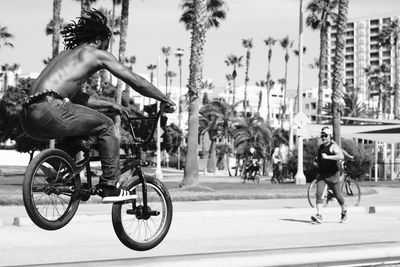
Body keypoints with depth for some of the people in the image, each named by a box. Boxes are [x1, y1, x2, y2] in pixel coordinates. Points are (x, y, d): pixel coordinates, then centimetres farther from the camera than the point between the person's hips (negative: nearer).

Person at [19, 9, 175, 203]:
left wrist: (107, 104, 48)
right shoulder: (96, 54, 10)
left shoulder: (67, 54, 32)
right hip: (49, 111, -8)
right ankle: (110, 186, 6)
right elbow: (136, 82, 10)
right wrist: (165, 100, 21)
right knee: (105, 126, 8)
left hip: (28, 118, 8)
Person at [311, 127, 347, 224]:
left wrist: (327, 157, -31)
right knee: (319, 194, -11)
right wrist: (317, 161, 13)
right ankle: (319, 216, -18)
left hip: (333, 175, -6)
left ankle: (344, 212, 31)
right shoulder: (321, 147, 14)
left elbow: (341, 156, -30)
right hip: (321, 175, 6)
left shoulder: (333, 146, -10)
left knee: (337, 195, 7)